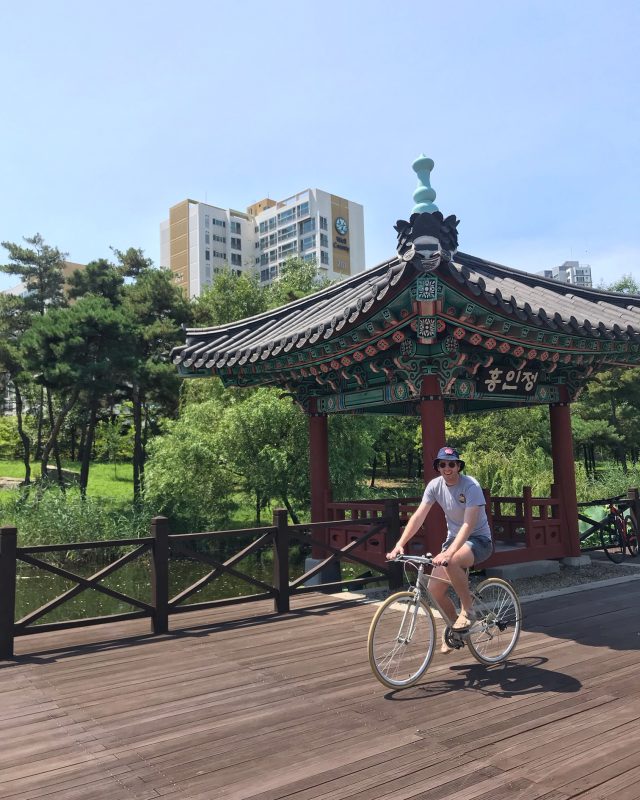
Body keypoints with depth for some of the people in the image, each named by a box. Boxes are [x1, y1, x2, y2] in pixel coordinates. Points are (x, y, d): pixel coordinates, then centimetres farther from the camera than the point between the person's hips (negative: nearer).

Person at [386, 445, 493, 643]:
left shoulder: (471, 486, -22)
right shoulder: (435, 485, -7)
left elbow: (468, 525, -31)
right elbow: (418, 517, -11)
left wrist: (448, 553, -43)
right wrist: (400, 544, -24)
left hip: (479, 540, -5)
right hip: (453, 538, 6)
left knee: (452, 562, -37)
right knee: (434, 589, -7)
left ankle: (468, 611, -14)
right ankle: (454, 627, 21)